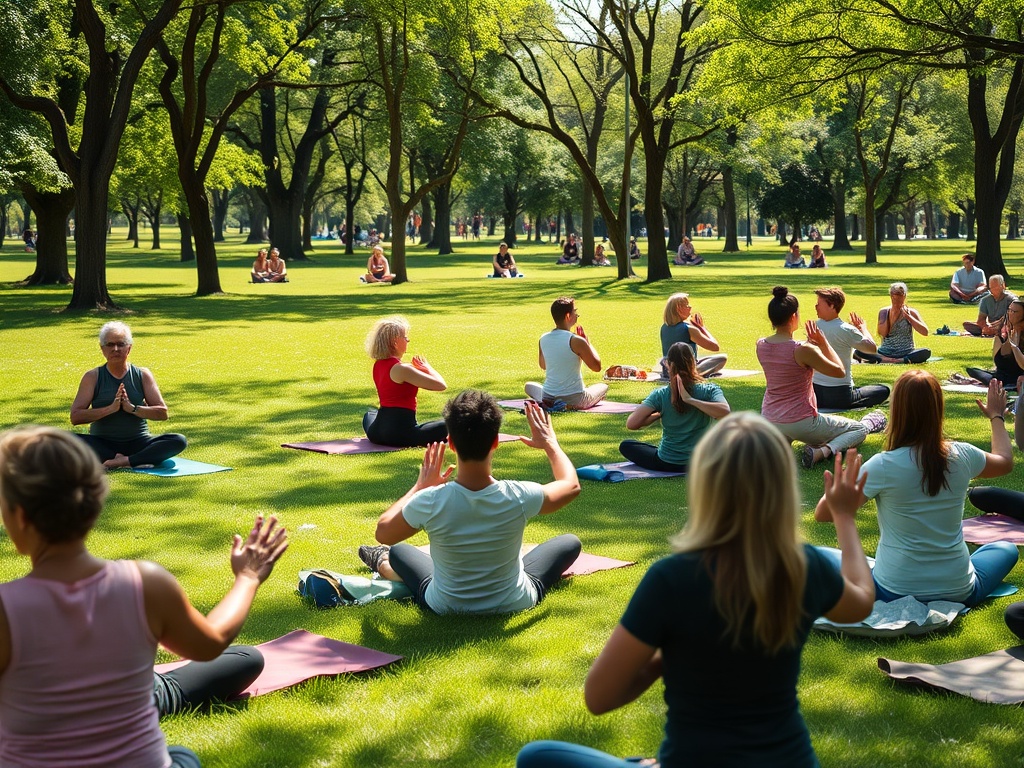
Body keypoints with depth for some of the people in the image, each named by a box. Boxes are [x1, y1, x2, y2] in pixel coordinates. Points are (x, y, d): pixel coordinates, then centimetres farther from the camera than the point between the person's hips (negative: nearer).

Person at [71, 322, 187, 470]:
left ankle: (124, 461, -35)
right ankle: (137, 461, -32)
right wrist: (110, 409, -18)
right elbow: (75, 417, -7)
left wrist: (133, 408, -16)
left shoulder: (142, 375, 6)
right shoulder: (93, 377, 3)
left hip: (138, 443, 1)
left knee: (179, 441, -24)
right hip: (103, 445, -1)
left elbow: (162, 413, -1)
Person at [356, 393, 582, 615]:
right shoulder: (518, 497, -29)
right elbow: (571, 485, -6)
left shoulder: (430, 502, -30)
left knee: (398, 551, 29)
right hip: (515, 604, 0)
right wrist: (549, 442, 9)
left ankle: (383, 566, 61)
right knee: (570, 542, 25)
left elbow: (383, 533, -8)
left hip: (444, 608, 1)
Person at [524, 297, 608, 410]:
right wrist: (587, 341, 3)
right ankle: (574, 406, 15)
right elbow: (597, 366, -7)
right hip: (575, 400, -4)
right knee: (603, 387, 24)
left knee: (529, 386, 34)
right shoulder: (576, 341, -18)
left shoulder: (543, 339, -2)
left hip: (548, 399, 4)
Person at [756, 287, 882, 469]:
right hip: (800, 423, -8)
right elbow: (840, 371, -11)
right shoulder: (803, 350, -24)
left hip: (768, 420, 8)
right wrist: (823, 342, -4)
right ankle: (822, 452, -12)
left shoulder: (761, 346, -5)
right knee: (859, 429, 10)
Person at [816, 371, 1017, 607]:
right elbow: (1005, 461, 16)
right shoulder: (962, 457, -9)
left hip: (894, 594, -3)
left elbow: (822, 514, -15)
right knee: (1007, 549, 30)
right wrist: (996, 416, 32)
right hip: (960, 593, 3)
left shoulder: (883, 466, -21)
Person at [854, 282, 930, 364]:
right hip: (885, 353, 1)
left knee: (926, 352, -34)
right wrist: (891, 317, -14)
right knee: (858, 352, -25)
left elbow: (925, 332, -7)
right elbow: (882, 333, -5)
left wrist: (908, 317, -11)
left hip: (906, 353, -1)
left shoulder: (911, 312, 4)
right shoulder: (884, 312, 7)